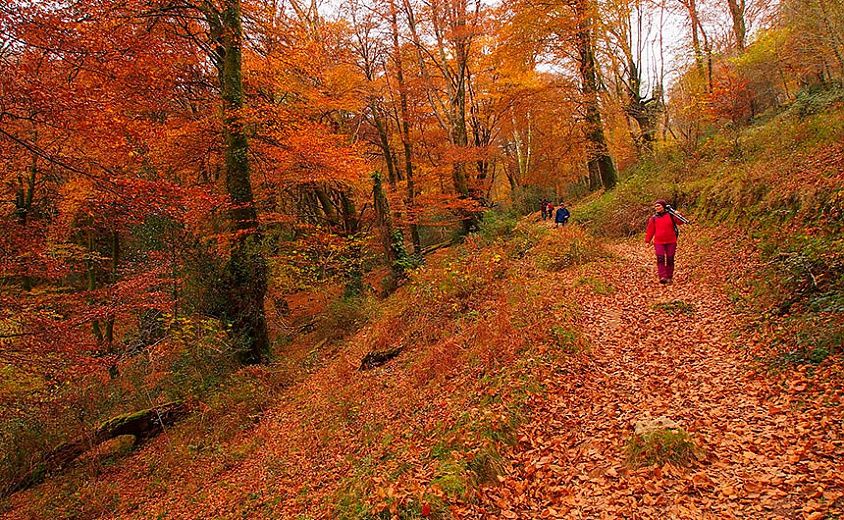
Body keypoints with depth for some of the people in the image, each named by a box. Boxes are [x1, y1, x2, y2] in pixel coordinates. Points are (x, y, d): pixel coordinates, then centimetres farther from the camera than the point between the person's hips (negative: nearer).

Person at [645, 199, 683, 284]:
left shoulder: (670, 215, 1)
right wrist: (648, 240, 8)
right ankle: (662, 277, -20)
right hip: (659, 242, 0)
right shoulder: (654, 218, 4)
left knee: (670, 260, 5)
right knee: (660, 259, -14)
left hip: (671, 242, 0)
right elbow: (650, 230, 8)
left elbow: (680, 222, -3)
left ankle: (669, 277, 15)